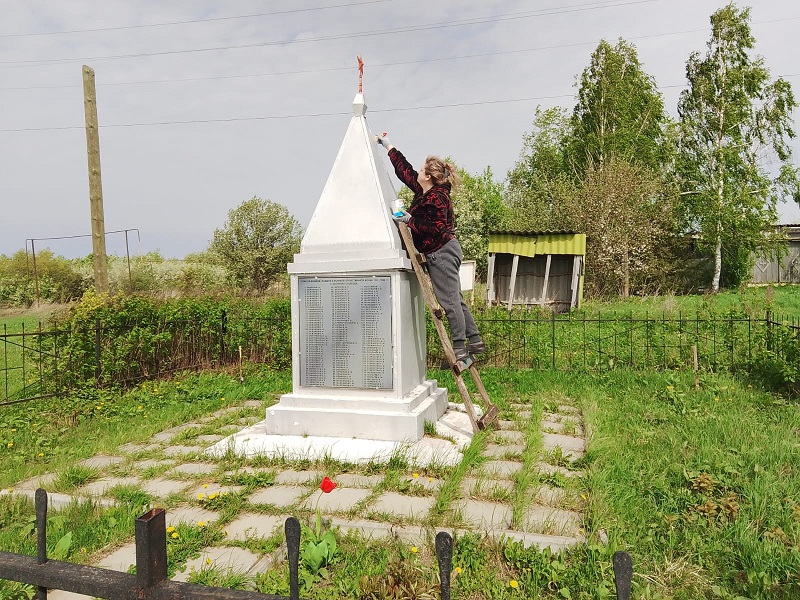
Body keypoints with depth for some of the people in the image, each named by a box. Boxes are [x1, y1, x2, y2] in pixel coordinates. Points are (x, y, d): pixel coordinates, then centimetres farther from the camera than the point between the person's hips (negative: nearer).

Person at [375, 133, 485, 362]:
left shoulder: (435, 198, -17)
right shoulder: (423, 191, 11)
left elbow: (436, 229, -23)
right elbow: (404, 169, 21)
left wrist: (411, 221, -20)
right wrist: (388, 147, 27)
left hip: (442, 253, -10)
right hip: (443, 251, 10)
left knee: (449, 301, -7)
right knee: (455, 300, 13)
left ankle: (459, 348, -1)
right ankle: (475, 342, 18)